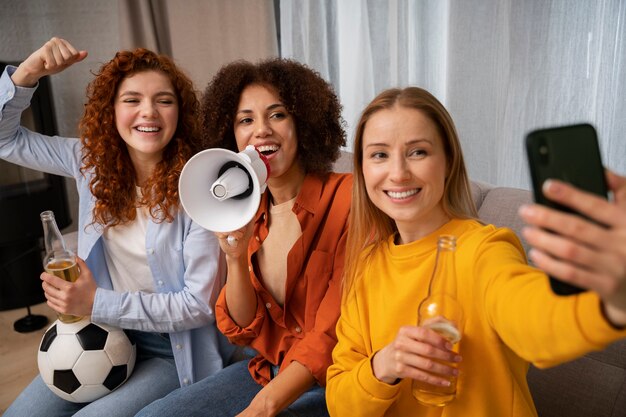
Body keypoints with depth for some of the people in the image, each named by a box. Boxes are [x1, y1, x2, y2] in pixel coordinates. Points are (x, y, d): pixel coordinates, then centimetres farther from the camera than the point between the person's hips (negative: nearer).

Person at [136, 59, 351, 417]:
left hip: (331, 382, -5)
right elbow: (246, 331, 0)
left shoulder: (346, 199, -17)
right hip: (269, 370, 5)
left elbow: (334, 333, -17)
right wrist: (236, 259, -17)